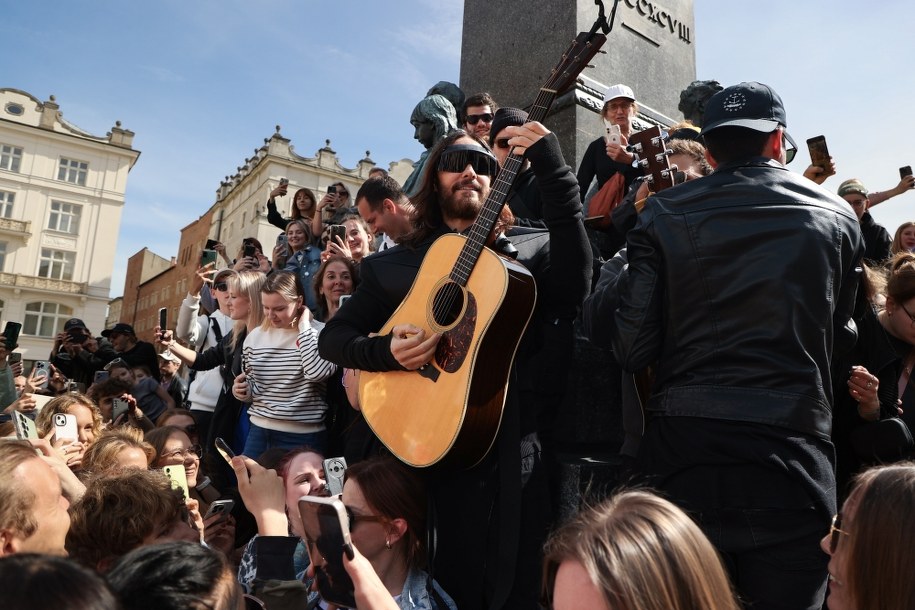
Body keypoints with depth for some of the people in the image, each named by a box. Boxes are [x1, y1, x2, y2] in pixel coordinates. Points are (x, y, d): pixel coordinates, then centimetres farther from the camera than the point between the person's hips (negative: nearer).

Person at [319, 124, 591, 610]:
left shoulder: (531, 249, 5)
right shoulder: (391, 265, 11)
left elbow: (573, 283, -16)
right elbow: (331, 336, 10)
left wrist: (552, 168, -21)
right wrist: (385, 350, -11)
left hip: (504, 450, -1)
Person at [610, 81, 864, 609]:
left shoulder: (664, 215, -2)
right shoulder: (838, 217, 5)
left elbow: (632, 349, -6)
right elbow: (838, 336, 15)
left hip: (685, 447, 0)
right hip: (791, 450, 1)